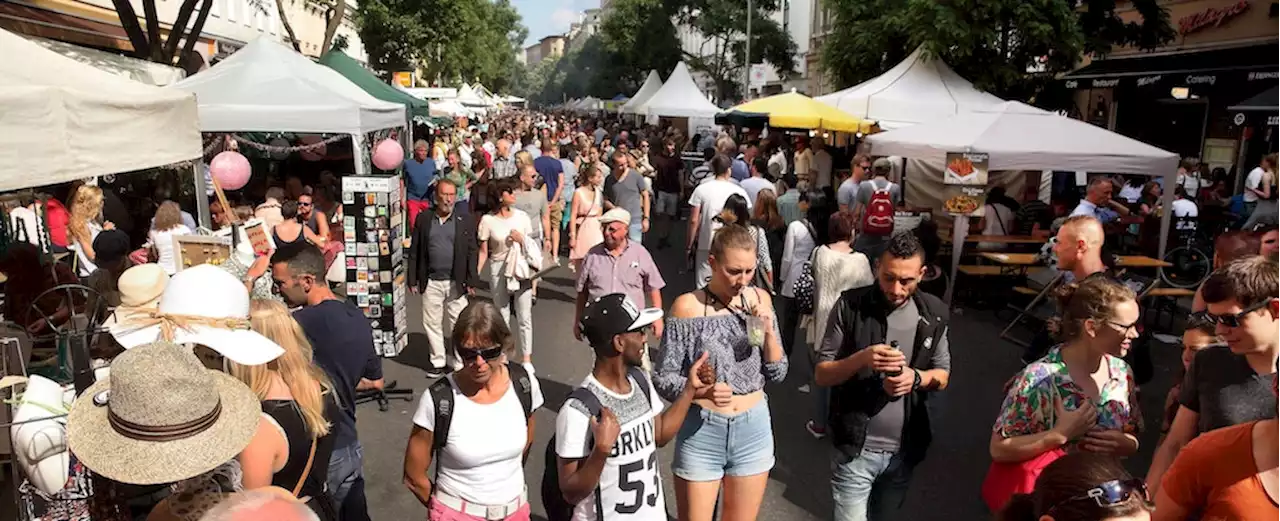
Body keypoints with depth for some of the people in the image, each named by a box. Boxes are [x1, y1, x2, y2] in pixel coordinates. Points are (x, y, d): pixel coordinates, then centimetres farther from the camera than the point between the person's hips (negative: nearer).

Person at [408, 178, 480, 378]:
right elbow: (414, 252, 5)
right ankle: (438, 361, 22)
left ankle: (457, 362, 18)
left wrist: (471, 281, -6)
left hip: (456, 283, -2)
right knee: (432, 323, 9)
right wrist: (412, 280, 2)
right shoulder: (423, 220, 4)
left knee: (456, 324, 5)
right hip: (431, 283, 2)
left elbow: (472, 253, -1)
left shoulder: (465, 221, 0)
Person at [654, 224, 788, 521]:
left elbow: (778, 374, 2)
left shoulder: (759, 300, -1)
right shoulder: (688, 306, -13)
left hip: (754, 429, 4)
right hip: (701, 431, -4)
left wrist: (768, 331, -15)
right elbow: (662, 378, -12)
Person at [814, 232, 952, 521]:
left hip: (905, 449, 4)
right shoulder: (850, 306, -11)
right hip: (856, 448, -3)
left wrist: (916, 378, -14)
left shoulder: (934, 313, -1)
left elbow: (943, 375, 8)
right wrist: (862, 359, -27)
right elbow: (821, 375, -8)